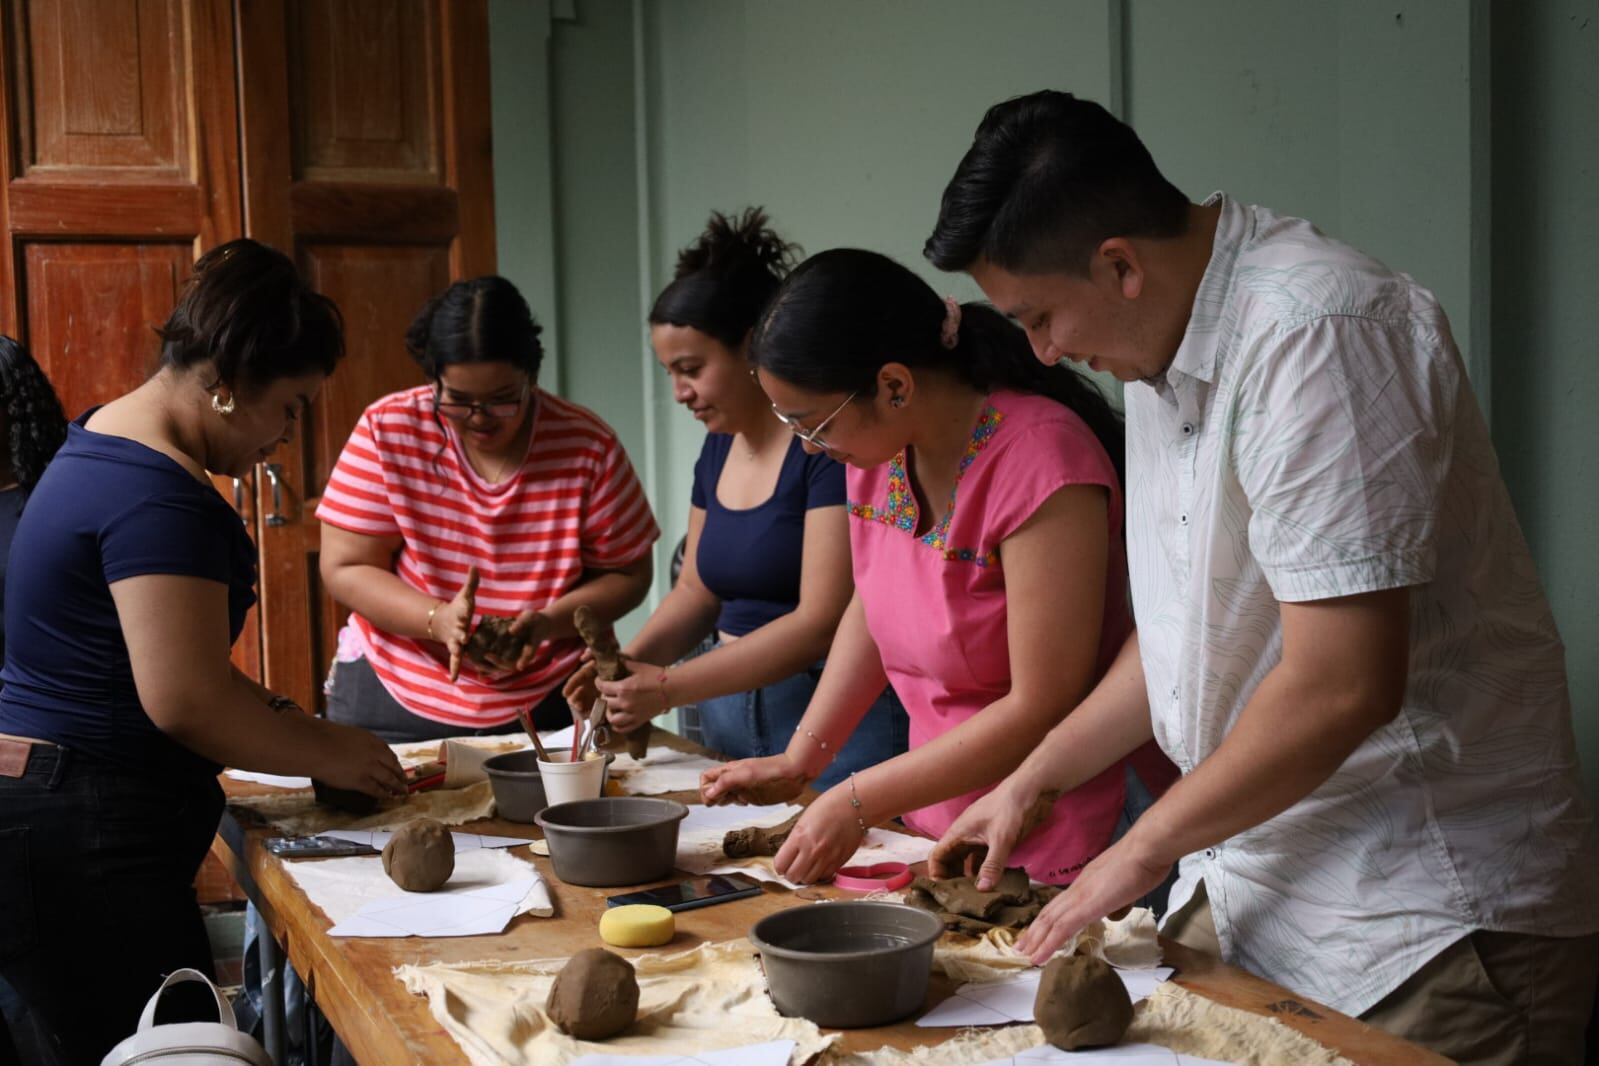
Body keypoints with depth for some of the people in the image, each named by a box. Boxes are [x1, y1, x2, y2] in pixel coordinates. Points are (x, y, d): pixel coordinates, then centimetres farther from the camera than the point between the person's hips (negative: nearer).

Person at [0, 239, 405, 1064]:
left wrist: (280, 721, 14)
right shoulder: (159, 494, -19)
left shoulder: (107, 441, 14)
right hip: (85, 846, -11)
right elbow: (186, 700, -22)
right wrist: (329, 754, -8)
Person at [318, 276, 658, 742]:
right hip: (395, 701, 0)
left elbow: (627, 574, -2)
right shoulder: (387, 430, -9)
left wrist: (549, 621, -21)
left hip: (550, 705, 0)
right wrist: (438, 620, -25)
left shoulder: (589, 446, -10)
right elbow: (344, 568, -8)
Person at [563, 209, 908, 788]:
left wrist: (670, 687, -18)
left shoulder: (827, 439, -14)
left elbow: (822, 621, -18)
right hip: (731, 713, 7)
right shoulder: (721, 444, 12)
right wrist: (630, 664, 0)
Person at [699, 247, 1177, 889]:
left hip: (1067, 835, -6)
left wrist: (857, 803, -19)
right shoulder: (878, 448, -2)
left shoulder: (1039, 458, -25)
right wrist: (798, 760, 8)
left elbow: (1042, 706, -23)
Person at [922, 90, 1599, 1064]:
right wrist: (1033, 781, 17)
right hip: (1247, 885, 8)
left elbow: (1343, 687, -25)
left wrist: (1140, 852, -13)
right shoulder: (1167, 348, 9)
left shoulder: (1316, 333, -21)